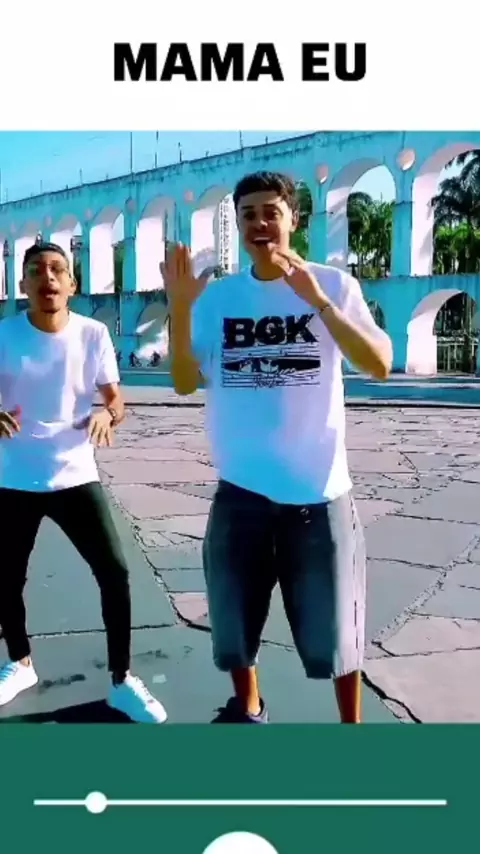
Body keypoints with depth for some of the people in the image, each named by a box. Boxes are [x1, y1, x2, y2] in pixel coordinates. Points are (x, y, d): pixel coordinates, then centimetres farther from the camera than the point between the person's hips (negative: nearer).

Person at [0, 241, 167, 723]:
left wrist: (105, 415, -24)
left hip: (75, 478, -1)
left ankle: (121, 680, 13)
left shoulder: (93, 334, -4)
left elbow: (116, 399, 0)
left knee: (114, 573, -5)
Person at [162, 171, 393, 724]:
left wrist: (317, 300, -25)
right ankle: (247, 708, 42)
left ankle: (351, 723, 34)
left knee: (332, 627, 10)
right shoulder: (217, 296, 4)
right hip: (240, 490, 3)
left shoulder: (334, 284, -3)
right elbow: (185, 383, -2)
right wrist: (180, 307, -15)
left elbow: (379, 366, -15)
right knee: (235, 617, 16)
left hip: (318, 491, -2)